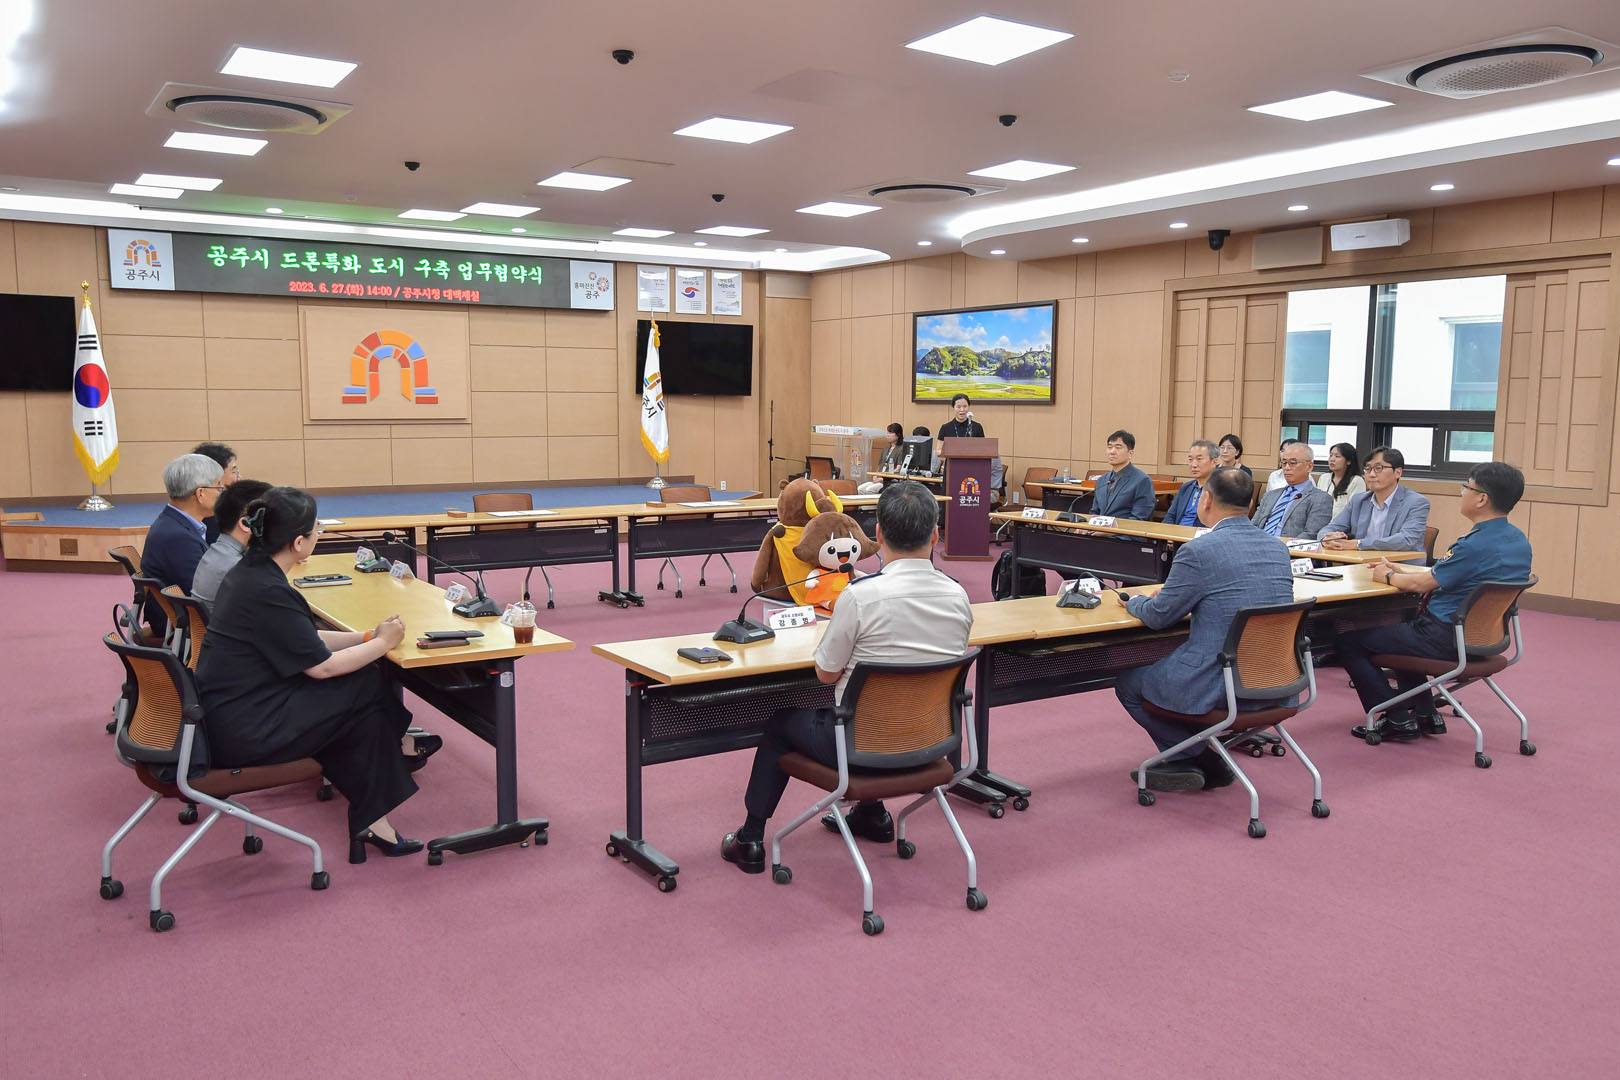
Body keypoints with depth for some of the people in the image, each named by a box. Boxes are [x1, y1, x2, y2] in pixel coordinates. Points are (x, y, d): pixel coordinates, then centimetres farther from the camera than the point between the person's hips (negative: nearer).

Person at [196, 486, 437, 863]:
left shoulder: (249, 570, 5)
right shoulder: (267, 592, -24)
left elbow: (308, 639, 14)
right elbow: (323, 666, -17)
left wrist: (369, 636, 8)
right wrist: (382, 643, -3)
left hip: (226, 715, 9)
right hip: (243, 732, -9)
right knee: (369, 686, -5)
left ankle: (372, 821, 11)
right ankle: (398, 747, 19)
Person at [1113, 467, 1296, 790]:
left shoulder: (1198, 551, -17)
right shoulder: (1278, 549, 5)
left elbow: (1158, 617, -6)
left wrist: (1134, 602, 17)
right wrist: (1171, 593, 26)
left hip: (1222, 686, -7)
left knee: (1127, 683, 15)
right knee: (1166, 663, 31)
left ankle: (1189, 759, 14)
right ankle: (1205, 762, 26)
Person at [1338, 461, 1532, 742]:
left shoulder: (1477, 545, -26)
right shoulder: (1517, 539, 5)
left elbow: (1423, 584, -16)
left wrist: (1388, 577, 4)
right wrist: (1399, 569, 18)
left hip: (1447, 641, -10)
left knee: (1350, 642, -2)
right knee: (1400, 626, 35)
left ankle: (1397, 720, 3)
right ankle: (1425, 713, 29)